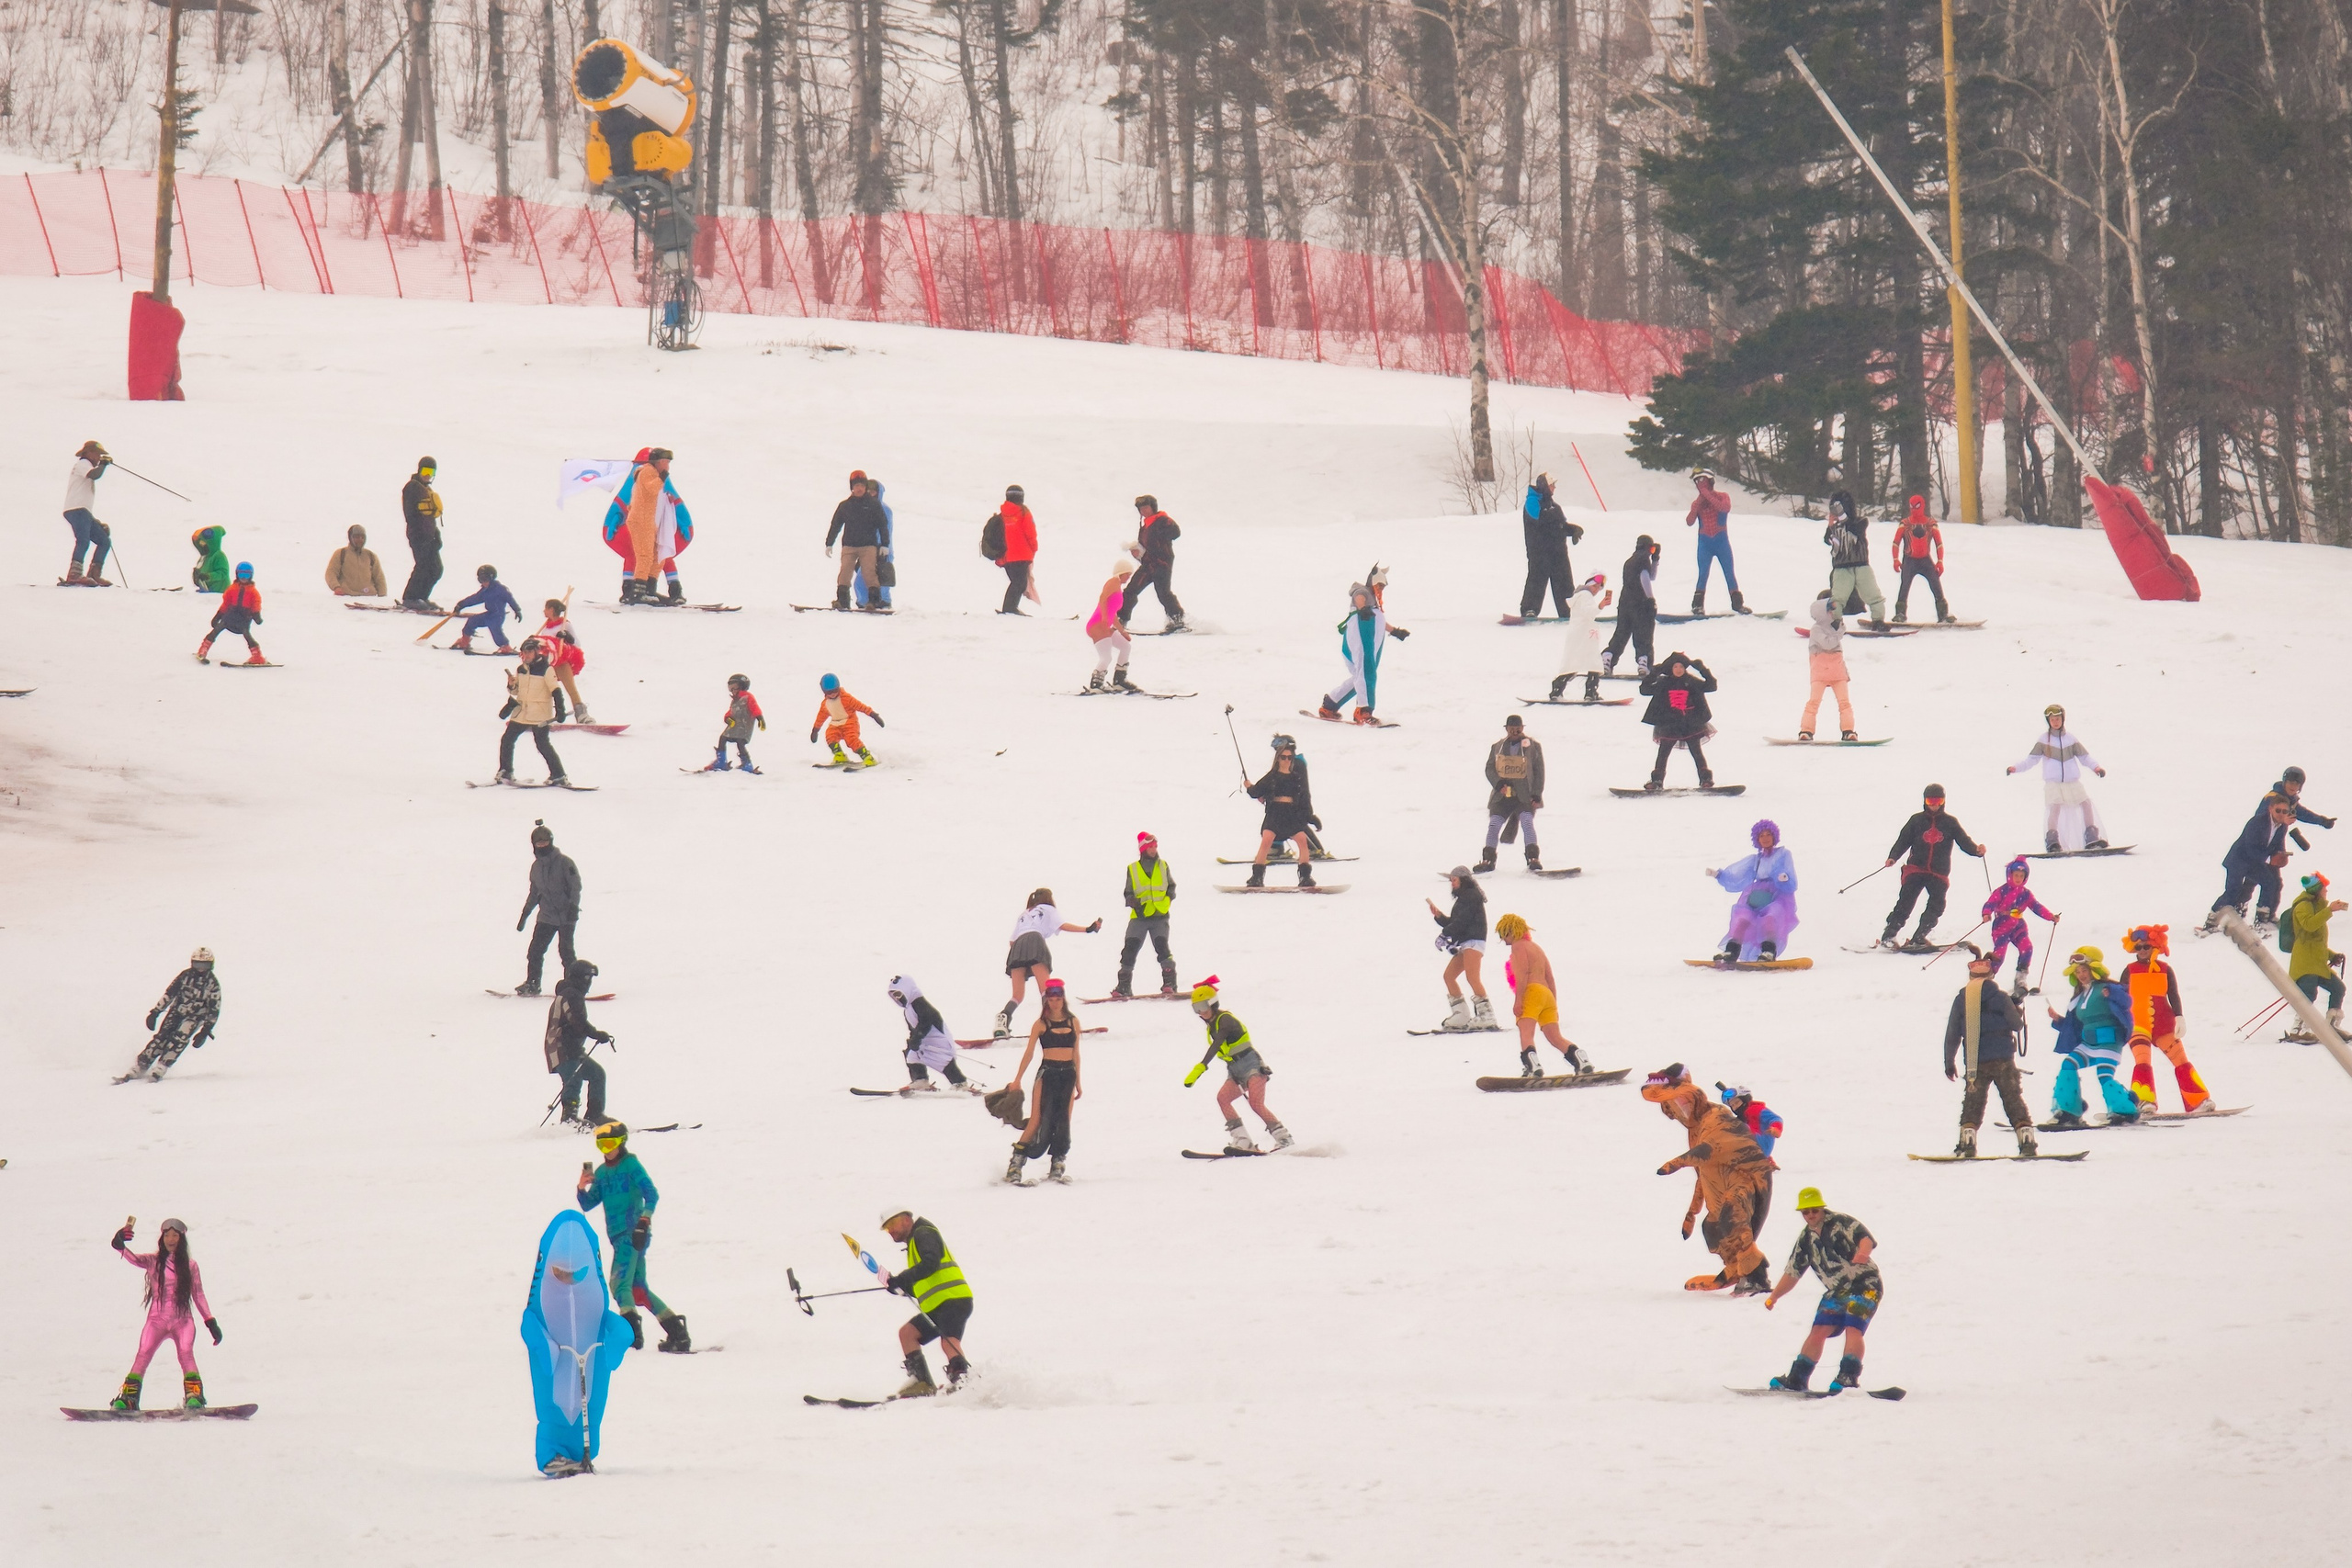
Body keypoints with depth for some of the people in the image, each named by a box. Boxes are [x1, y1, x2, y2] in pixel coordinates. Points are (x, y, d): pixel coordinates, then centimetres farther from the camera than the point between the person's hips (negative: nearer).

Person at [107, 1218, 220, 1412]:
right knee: (143, 1354, -17)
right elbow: (133, 1258, -7)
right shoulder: (153, 1261, 9)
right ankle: (128, 1398, -19)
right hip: (157, 1319, 1)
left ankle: (194, 1396, -35)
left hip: (183, 1320, -1)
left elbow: (198, 1295, 11)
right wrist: (120, 1245, -29)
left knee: (186, 1353, -24)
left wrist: (211, 1322, 6)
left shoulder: (190, 1266, 9)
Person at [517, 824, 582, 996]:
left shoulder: (564, 862, -8)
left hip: (566, 916, -5)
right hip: (546, 916, 5)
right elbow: (534, 892, 21)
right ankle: (531, 984, 11)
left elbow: (576, 885, -10)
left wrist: (573, 907, -21)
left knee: (565, 950, -9)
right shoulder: (536, 866, 11)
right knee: (535, 950, 0)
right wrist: (524, 914, 21)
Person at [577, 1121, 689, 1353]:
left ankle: (631, 1331, -29)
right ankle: (677, 1333, 14)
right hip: (618, 1236, 8)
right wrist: (582, 1188, -6)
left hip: (633, 1233, -8)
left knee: (620, 1283, -21)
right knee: (638, 1290, 9)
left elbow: (651, 1195, -13)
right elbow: (587, 1206, 15)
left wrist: (644, 1221, -26)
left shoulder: (631, 1165, -3)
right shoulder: (601, 1173, 17)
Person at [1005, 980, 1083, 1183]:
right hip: (1047, 1074, -4)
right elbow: (1029, 1052, -4)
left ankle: (1057, 1167, 5)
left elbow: (1076, 1053, 14)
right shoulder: (1041, 1024, -1)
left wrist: (1078, 1082, 15)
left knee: (1063, 1122, 0)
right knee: (1038, 1122, -10)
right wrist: (1017, 1079, -10)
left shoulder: (1073, 1022, 9)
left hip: (1068, 1075, 4)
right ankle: (1016, 1164, -7)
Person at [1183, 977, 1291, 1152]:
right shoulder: (1211, 1024, 12)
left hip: (1252, 1065, -8)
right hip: (1235, 1073, 8)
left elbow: (1216, 1046, -28)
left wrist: (1200, 1068, -38)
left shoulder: (1225, 1020, -14)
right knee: (1222, 1098, -16)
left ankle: (1284, 1139, -14)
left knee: (1256, 1104, -22)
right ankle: (1242, 1140, -22)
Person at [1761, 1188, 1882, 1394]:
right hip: (1837, 1291, 6)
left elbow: (1866, 1239, -27)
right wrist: (1774, 1296, 8)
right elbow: (1792, 1272, 15)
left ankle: (1849, 1376, -27)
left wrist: (1862, 1253, -49)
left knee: (1853, 1328, -23)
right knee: (1818, 1331, 0)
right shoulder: (1806, 1240, 9)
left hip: (1864, 1285, -6)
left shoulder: (1841, 1223, -12)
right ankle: (1797, 1379, 4)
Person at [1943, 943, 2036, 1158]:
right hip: (2003, 1059, -1)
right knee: (2014, 1099, 3)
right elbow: (2017, 1024, 0)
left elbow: (1952, 1035, 6)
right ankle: (2026, 1142, -5)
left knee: (1973, 1101, 8)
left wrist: (1949, 1063, 16)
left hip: (1975, 1062, 1)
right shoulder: (1999, 997, -4)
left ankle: (1967, 1142, -6)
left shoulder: (1961, 999, 3)